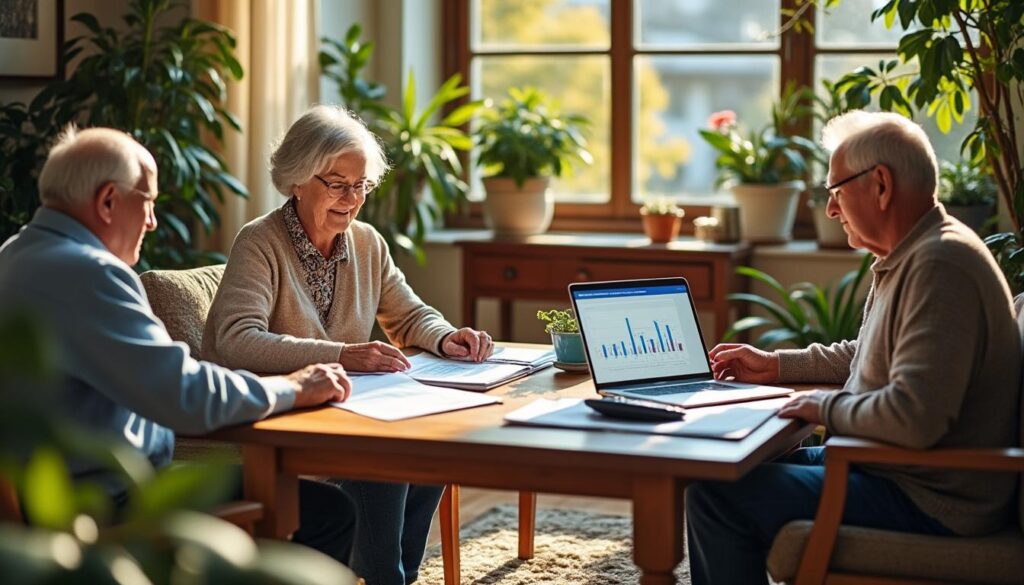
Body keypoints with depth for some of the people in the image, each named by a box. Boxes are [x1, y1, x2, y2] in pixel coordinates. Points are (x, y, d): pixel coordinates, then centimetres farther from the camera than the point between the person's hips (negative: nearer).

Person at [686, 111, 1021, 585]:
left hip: (929, 503, -11)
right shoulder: (911, 257, 13)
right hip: (897, 473, 11)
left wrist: (827, 408, -15)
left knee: (716, 494, -16)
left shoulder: (940, 267, -23)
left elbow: (914, 418, -31)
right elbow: (865, 357, 30)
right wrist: (776, 365, 25)